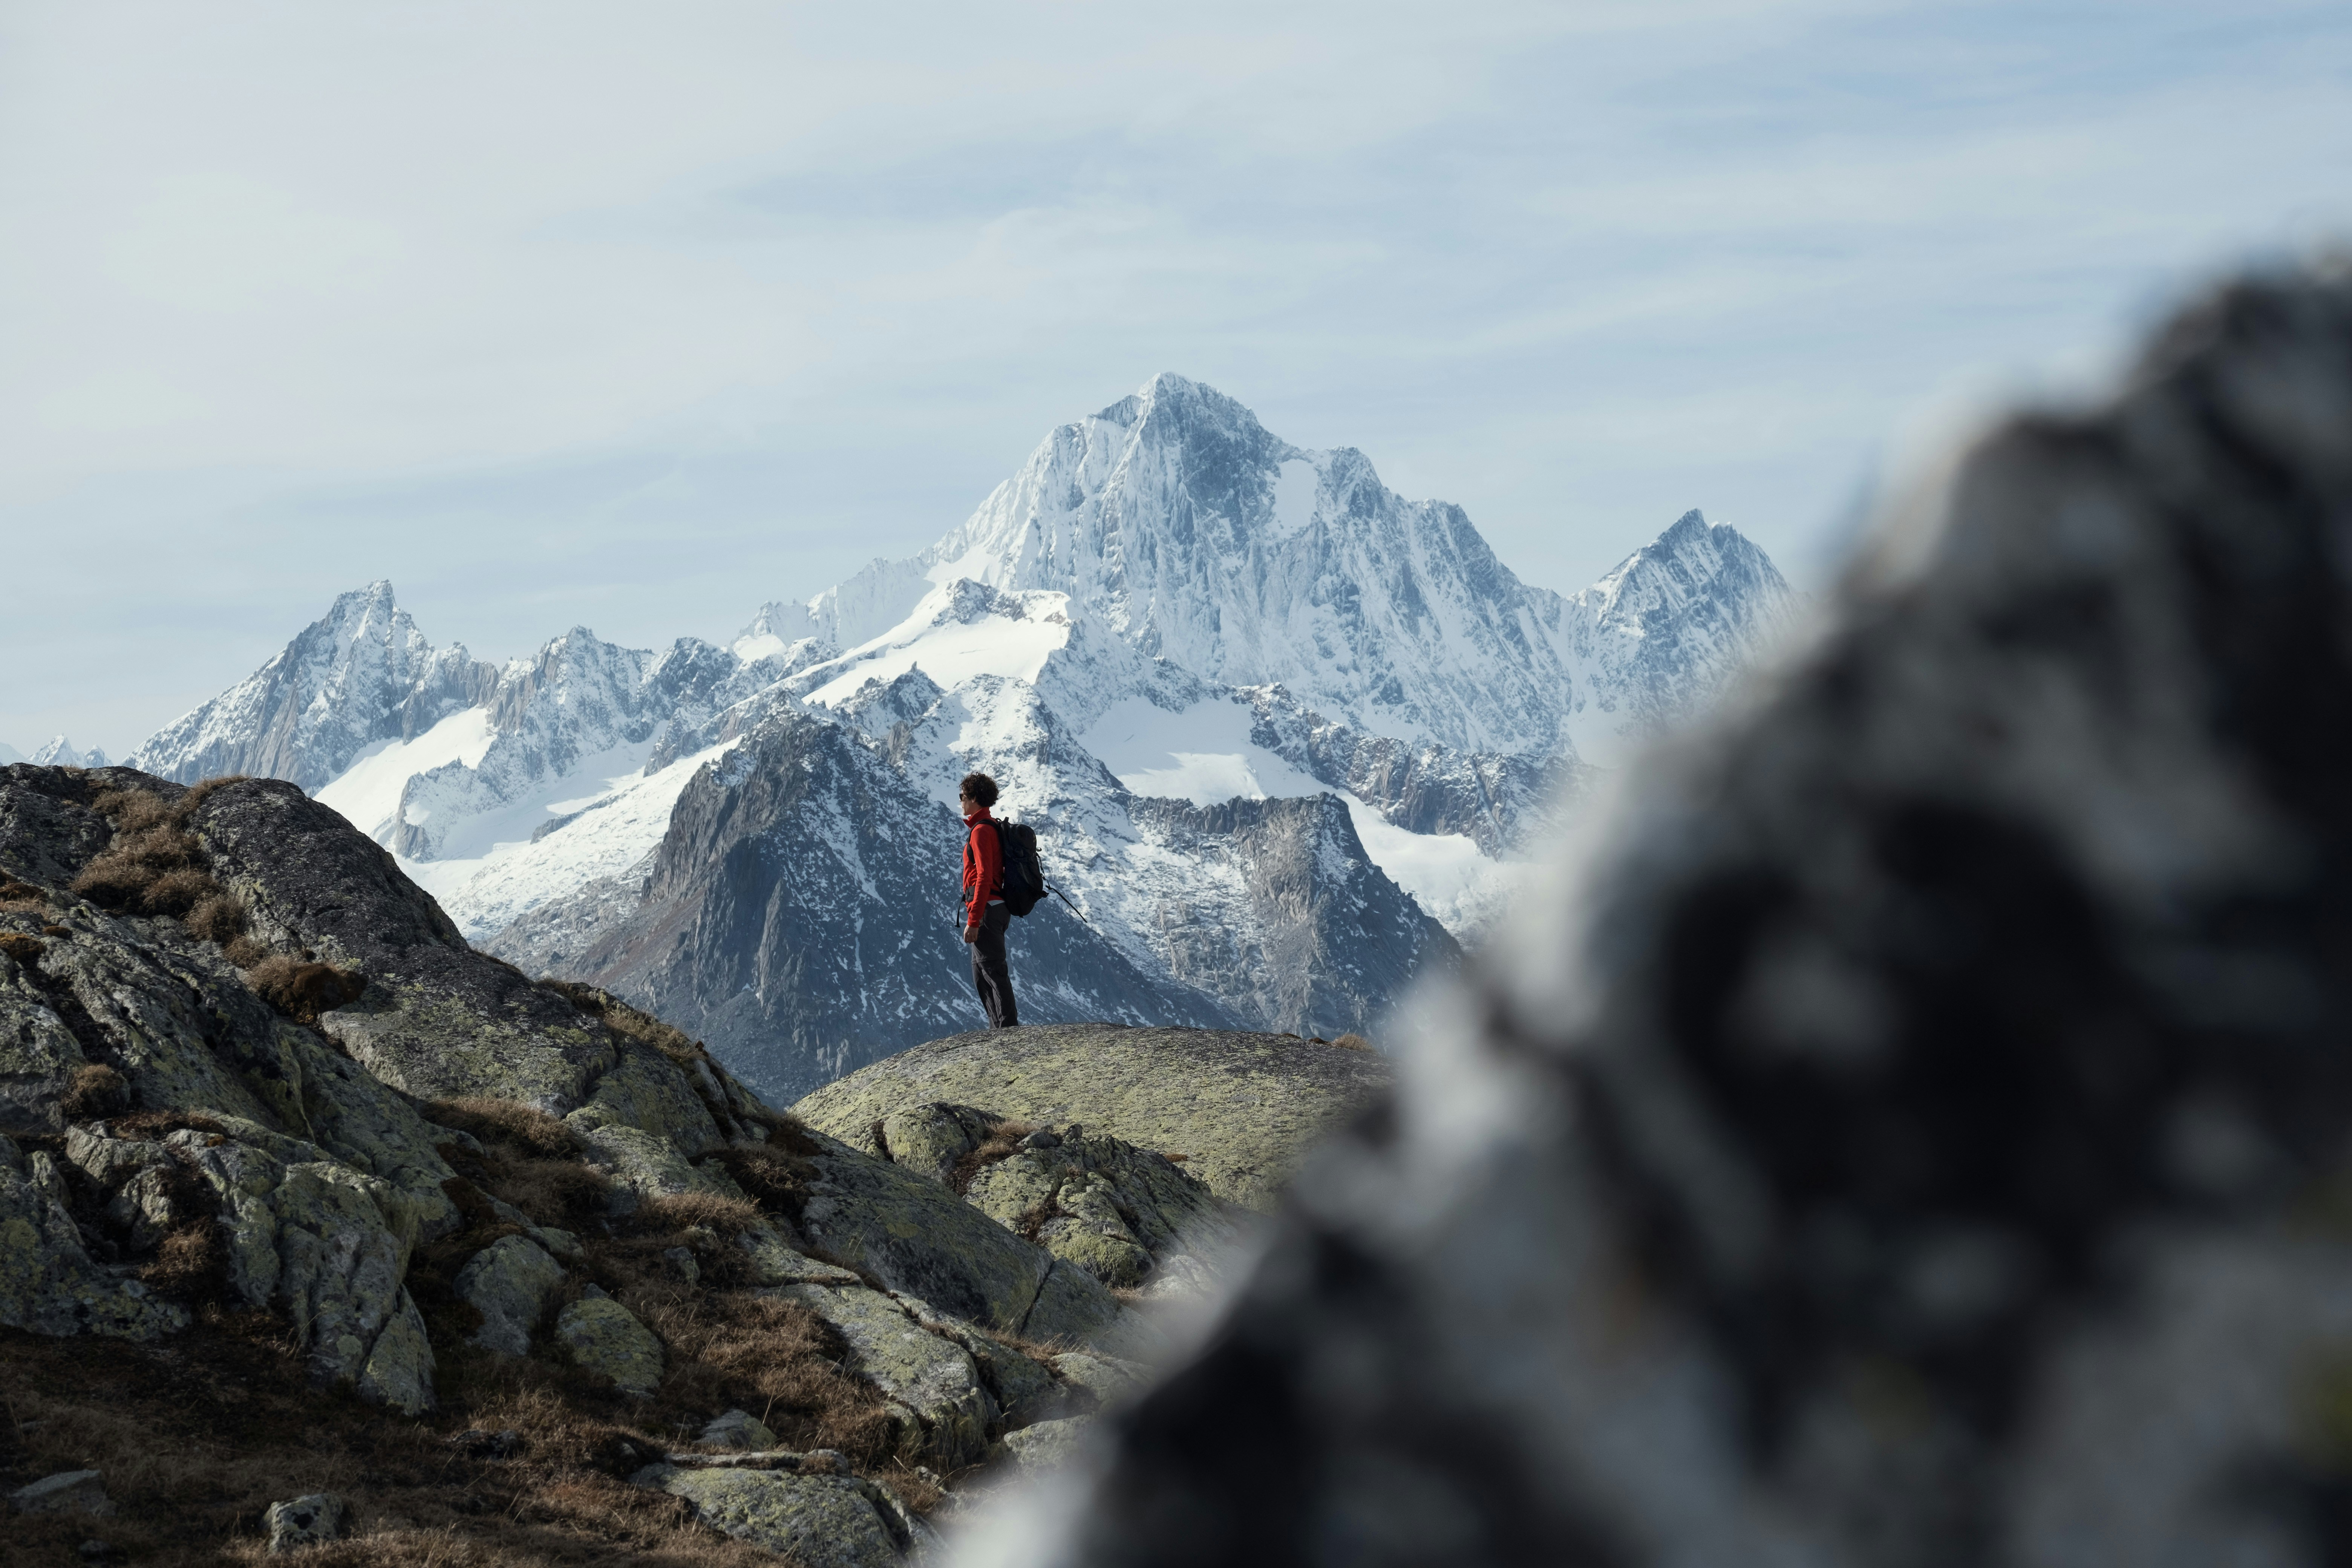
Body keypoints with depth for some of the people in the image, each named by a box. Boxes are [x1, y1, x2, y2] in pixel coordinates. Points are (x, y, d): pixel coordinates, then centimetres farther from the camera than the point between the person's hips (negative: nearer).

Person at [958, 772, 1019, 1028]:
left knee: (994, 972, -10)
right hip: (997, 909, 10)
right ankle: (1000, 1030, 15)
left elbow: (984, 878, -21)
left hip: (986, 910, -10)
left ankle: (1008, 1031, -12)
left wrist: (973, 922, -23)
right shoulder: (994, 827, 18)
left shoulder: (981, 831, -13)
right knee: (981, 975, 14)